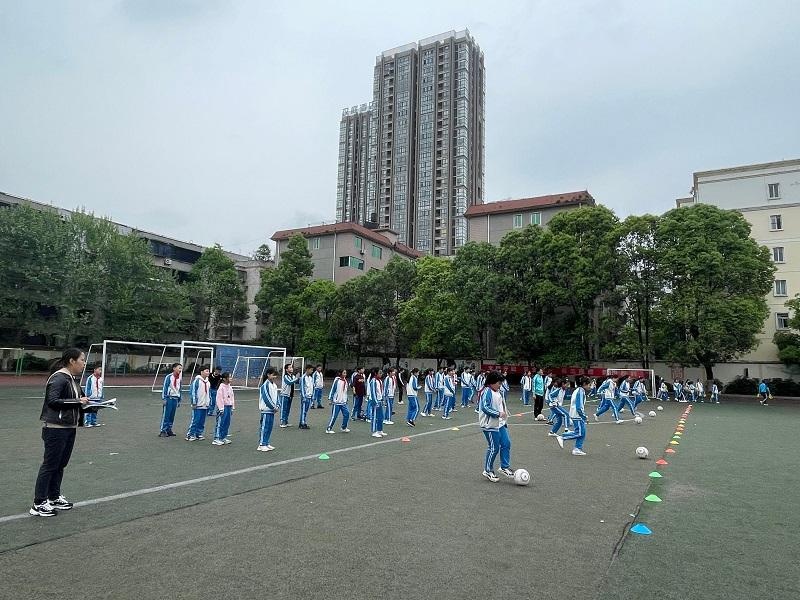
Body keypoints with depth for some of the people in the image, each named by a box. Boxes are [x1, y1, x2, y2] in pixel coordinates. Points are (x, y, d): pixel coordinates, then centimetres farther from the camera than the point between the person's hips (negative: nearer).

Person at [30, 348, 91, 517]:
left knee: (61, 464, 17)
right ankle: (38, 504, 9)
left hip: (69, 428, 9)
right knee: (50, 465, -1)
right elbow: (52, 400, -24)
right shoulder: (58, 378, -16)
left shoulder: (72, 380, 12)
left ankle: (54, 497, 29)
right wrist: (77, 402, -22)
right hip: (55, 429, -9)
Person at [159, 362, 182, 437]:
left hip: (175, 399, 6)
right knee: (166, 415, -4)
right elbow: (164, 387, -7)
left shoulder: (179, 379, 12)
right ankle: (163, 431, 0)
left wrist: (179, 400, 17)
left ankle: (169, 430, 16)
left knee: (172, 416, 9)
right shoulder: (169, 377, -5)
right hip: (169, 398, -6)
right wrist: (164, 398, -12)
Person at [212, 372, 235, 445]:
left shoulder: (230, 387, 12)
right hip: (222, 407, -8)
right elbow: (219, 398, -15)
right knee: (220, 423, -6)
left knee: (227, 423, 12)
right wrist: (221, 408, -17)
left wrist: (232, 407, 16)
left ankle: (224, 437, 22)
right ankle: (217, 439, -1)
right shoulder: (221, 387, -13)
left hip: (228, 407, 8)